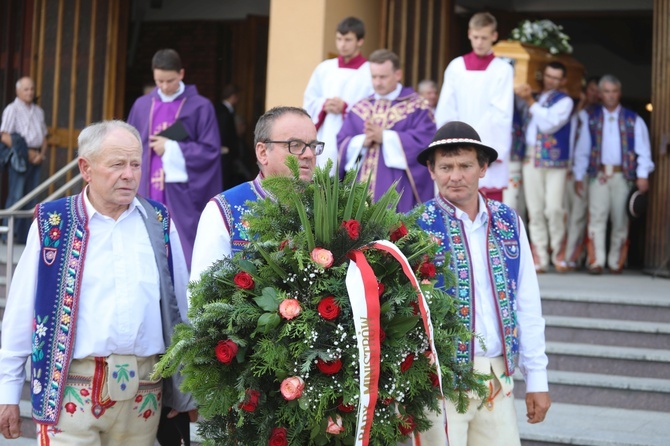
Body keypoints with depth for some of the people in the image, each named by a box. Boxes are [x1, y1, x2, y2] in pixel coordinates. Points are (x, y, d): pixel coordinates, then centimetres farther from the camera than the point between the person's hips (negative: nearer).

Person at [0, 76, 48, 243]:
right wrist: (26, 153, -12)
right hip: (20, 158, -6)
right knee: (15, 196, -8)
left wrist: (41, 154, 0)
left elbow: (43, 136, 19)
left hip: (36, 158, 6)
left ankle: (24, 235, 10)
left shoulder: (38, 111, 18)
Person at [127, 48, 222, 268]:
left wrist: (171, 149, -9)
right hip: (148, 193, 4)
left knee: (182, 256, -4)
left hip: (181, 195, -3)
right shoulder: (142, 105, 9)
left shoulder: (200, 107, -2)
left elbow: (210, 150, -5)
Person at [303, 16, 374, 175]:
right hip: (325, 144, 4)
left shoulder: (371, 72, -2)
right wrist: (323, 105, -7)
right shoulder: (324, 68, 11)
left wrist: (346, 108, -17)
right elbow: (309, 103, 13)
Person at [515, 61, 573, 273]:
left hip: (554, 161, -4)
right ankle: (540, 258, 5)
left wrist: (530, 101, -10)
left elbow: (549, 124, -11)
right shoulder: (535, 98, 19)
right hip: (531, 159, 4)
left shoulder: (564, 101, 2)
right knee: (535, 210, 1)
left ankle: (559, 253, 4)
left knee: (554, 209, -13)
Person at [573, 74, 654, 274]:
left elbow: (643, 149, 5)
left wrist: (643, 175, -6)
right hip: (598, 174, 0)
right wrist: (578, 176, 4)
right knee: (597, 216, -11)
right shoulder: (590, 117, 11)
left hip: (622, 175, 0)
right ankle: (596, 261, -13)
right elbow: (582, 149, 10)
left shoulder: (633, 120, 9)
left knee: (620, 220, 2)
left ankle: (615, 261, 12)